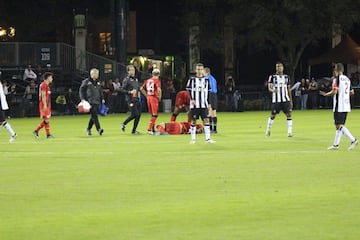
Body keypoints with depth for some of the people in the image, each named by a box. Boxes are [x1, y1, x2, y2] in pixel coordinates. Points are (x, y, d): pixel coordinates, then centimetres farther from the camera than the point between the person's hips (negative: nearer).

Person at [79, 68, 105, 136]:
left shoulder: (98, 82, 17)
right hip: (90, 101, -6)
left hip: (97, 102, 6)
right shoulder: (86, 82, -1)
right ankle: (98, 129, -21)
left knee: (93, 116, 8)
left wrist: (102, 98, 18)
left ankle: (88, 129, 23)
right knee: (94, 115, -15)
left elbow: (100, 91, 27)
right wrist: (82, 99, -11)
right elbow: (81, 90, -1)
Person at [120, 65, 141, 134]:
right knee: (135, 114, -13)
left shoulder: (136, 79, 17)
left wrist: (137, 93, 13)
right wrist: (129, 92, -21)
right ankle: (123, 124, 7)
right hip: (131, 100, -7)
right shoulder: (126, 79, -6)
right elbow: (122, 89, -11)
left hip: (137, 99, 7)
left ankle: (134, 130, 10)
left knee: (138, 115, 2)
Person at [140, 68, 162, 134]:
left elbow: (141, 88, 16)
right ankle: (150, 129, -12)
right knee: (154, 115, -3)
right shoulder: (157, 80, -9)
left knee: (153, 114, 17)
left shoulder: (148, 80, 12)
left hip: (148, 97, 7)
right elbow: (159, 89, -23)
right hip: (154, 98, -7)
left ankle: (153, 129, 21)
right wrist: (159, 97, -9)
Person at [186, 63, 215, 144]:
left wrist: (208, 103, 10)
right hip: (194, 104, -2)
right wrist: (192, 99, -15)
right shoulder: (192, 79, 1)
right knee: (193, 120, 2)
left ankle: (207, 138, -1)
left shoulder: (206, 80, 9)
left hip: (204, 104, 2)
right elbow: (189, 90, -2)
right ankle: (193, 139, 10)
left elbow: (208, 91, 13)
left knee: (206, 120, -3)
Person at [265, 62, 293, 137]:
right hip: (276, 100, -2)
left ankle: (290, 132, -8)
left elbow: (289, 89, 16)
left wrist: (291, 100, 13)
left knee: (289, 114, -8)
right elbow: (269, 88, -7)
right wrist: (273, 90, -31)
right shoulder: (272, 77, 0)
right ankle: (268, 130, 23)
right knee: (273, 115, 5)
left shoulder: (286, 77, 11)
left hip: (286, 100, 2)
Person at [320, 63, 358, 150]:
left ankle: (353, 140, -18)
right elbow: (352, 92, 14)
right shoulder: (347, 79, 12)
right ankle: (336, 144, 14)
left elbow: (334, 91, -18)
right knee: (339, 125, 13)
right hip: (346, 106, 8)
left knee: (339, 125, -7)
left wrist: (325, 94, -2)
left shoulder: (336, 78, -10)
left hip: (339, 106, -8)